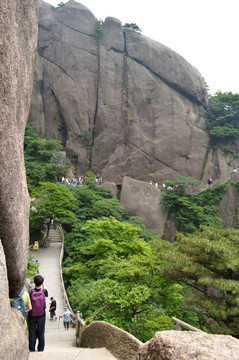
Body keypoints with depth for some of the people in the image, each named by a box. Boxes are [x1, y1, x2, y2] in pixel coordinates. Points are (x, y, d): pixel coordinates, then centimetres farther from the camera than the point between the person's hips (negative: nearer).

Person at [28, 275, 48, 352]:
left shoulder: (30, 293, -17)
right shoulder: (44, 291, -12)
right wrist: (43, 285, 20)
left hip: (32, 316, -1)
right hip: (41, 316, 1)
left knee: (32, 333, 9)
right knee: (41, 333, 12)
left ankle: (32, 349, 14)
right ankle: (41, 349, 17)